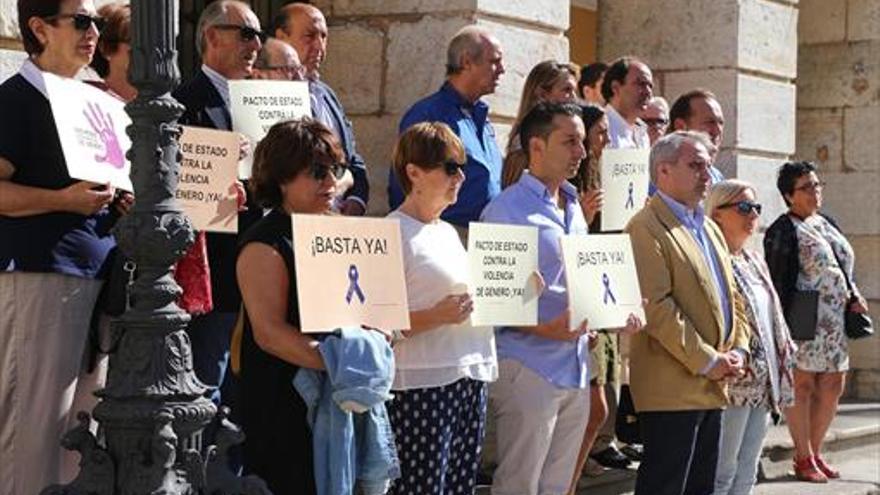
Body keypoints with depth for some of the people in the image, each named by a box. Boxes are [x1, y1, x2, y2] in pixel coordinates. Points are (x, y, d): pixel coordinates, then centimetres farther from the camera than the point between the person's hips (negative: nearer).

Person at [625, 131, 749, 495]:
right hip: (672, 387, -9)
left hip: (712, 386, 9)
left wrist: (739, 349, 6)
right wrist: (706, 360, -17)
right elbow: (655, 306, -19)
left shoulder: (709, 228, 20)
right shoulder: (646, 228, -11)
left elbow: (731, 296, 23)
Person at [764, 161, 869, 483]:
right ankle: (803, 459, 9)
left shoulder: (826, 224, 16)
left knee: (831, 388, 10)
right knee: (803, 387, -1)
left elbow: (843, 269, 23)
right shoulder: (783, 231, -8)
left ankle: (814, 452, 22)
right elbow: (777, 282, -12)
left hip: (836, 324, 8)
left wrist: (854, 298, 5)